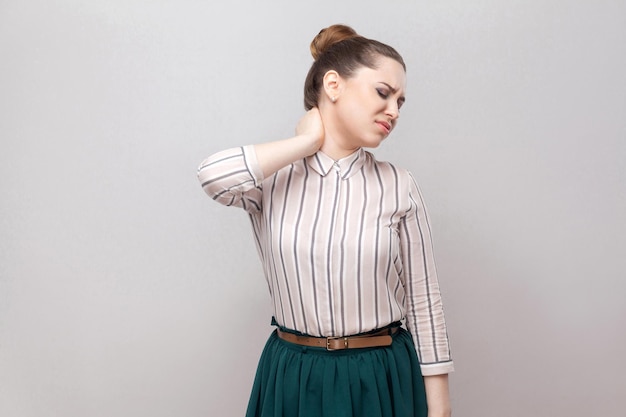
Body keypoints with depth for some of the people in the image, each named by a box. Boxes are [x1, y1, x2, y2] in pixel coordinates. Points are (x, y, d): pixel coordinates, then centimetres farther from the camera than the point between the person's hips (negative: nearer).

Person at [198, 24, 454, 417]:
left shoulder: (398, 187, -3)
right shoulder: (273, 180, -4)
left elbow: (423, 301, -1)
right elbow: (214, 175, -28)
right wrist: (308, 141, -14)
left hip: (383, 380, 1)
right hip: (293, 381, 0)